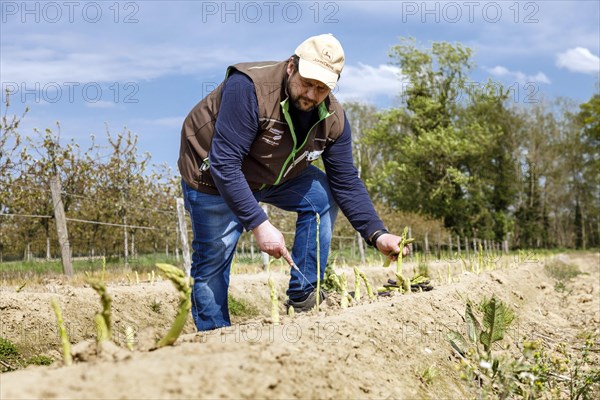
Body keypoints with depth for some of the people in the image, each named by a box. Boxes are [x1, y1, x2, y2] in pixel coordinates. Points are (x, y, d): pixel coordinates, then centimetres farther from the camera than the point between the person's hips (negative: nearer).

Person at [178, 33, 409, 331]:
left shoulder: (333, 119, -14)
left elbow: (346, 183, -8)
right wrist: (259, 225, -41)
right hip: (212, 175, -6)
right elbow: (224, 164, -37)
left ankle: (303, 296, -3)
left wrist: (377, 235, -21)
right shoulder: (249, 87, -34)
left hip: (274, 174, 6)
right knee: (213, 262, -5)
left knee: (322, 197, -10)